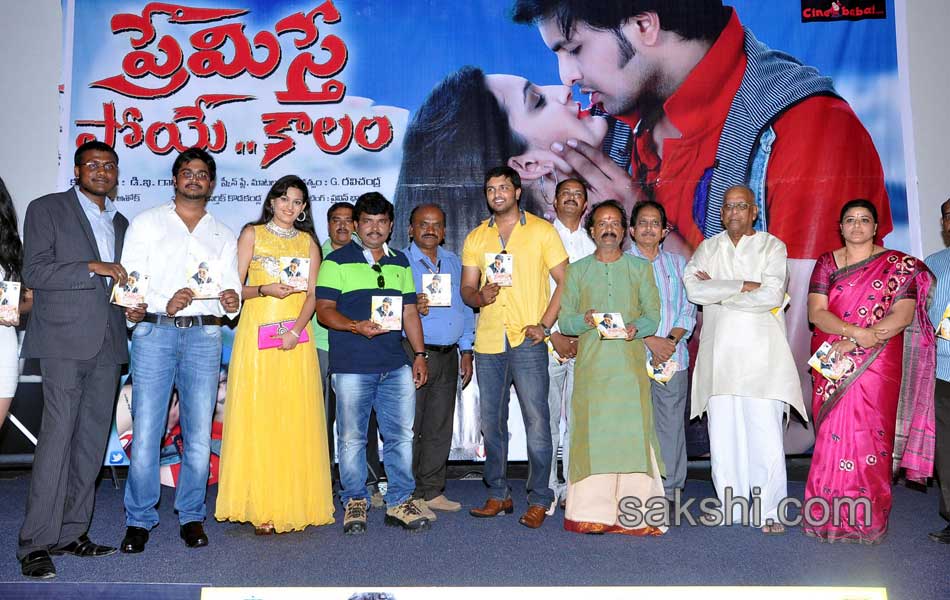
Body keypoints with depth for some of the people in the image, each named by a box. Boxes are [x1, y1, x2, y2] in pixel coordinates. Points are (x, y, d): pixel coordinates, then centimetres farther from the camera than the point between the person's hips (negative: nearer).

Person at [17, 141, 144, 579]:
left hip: (107, 344, 6)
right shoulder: (46, 209, 3)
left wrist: (132, 306, 8)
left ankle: (71, 533, 15)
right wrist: (91, 267, -16)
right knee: (58, 436, -10)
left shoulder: (119, 222, 20)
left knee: (92, 441, 6)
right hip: (64, 341, -6)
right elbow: (34, 271, -7)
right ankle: (36, 543, -3)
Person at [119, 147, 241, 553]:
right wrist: (164, 304, -15)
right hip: (154, 332, -1)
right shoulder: (146, 223, 11)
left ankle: (191, 517, 14)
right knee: (145, 431, -5)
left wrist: (231, 302, -12)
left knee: (199, 434, 1)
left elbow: (231, 290, 12)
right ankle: (139, 520, 10)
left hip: (204, 336, 2)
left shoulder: (223, 235, 18)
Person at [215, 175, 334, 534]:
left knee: (294, 418, 0)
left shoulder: (307, 241, 15)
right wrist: (265, 290, -16)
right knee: (256, 417, -5)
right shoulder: (252, 234, 9)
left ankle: (291, 502, 7)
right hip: (257, 332, -2)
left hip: (295, 337, 2)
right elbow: (235, 288, 3)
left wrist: (295, 331, -9)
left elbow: (313, 294, 6)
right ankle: (259, 507, 0)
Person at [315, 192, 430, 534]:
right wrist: (357, 326, -20)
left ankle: (400, 502, 16)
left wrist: (419, 354, 11)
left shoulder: (400, 262, 17)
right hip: (351, 365, -4)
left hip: (396, 365, 4)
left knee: (401, 435, 5)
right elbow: (324, 310, -3)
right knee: (352, 437, 3)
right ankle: (355, 503, 18)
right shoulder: (337, 261, 3)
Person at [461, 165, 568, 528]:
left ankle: (539, 500, 7)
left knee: (537, 420, -4)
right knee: (491, 422, 9)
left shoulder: (542, 230, 3)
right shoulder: (475, 238, 14)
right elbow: (466, 288, 13)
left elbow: (565, 281, 1)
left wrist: (545, 324, -9)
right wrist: (479, 296, -11)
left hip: (527, 341, -4)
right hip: (488, 342, 4)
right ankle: (498, 495, 21)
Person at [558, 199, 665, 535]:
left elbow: (653, 313, 8)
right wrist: (584, 320, -13)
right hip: (591, 364, 0)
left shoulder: (640, 268, 15)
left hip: (630, 363, 0)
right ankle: (591, 513, 2)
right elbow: (564, 318, 8)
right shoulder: (577, 270, 15)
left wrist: (637, 327, -13)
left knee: (633, 430, -6)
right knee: (592, 432, -5)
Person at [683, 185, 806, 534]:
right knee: (723, 434, 2)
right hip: (719, 353, 2)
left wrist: (718, 291, -4)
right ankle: (731, 509, 11)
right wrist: (744, 286, -8)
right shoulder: (708, 248, 15)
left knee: (766, 435, -6)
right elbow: (693, 287, -3)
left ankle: (769, 512, 3)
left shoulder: (772, 246, 7)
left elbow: (772, 294, -9)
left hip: (761, 353, -2)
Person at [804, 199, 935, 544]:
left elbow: (902, 317, -7)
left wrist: (851, 344, -15)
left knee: (869, 437, -2)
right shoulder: (827, 263, 9)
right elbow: (816, 312, -2)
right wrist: (856, 332, -17)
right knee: (833, 437, 1)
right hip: (832, 366, 2)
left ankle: (867, 521, 10)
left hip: (877, 367, -1)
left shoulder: (897, 265, 4)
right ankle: (831, 516, 10)